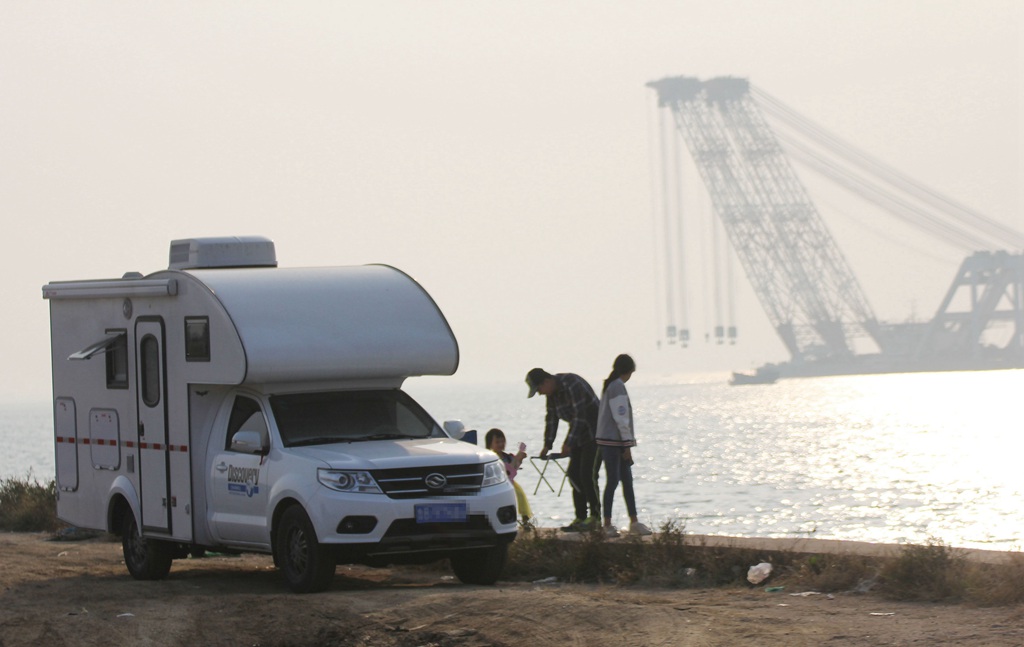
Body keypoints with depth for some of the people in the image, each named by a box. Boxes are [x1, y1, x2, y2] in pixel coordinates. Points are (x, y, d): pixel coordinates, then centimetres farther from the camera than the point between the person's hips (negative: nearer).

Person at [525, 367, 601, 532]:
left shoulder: (572, 385, -23)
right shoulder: (552, 392, 6)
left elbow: (580, 417, -25)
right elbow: (551, 418, 14)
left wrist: (568, 443, -23)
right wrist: (547, 445, 7)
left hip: (594, 435, -9)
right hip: (579, 437, 9)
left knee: (587, 475, -14)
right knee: (574, 474, 4)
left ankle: (595, 518, -9)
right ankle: (580, 518, 7)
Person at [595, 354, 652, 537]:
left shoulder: (609, 386, 15)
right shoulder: (618, 387, -14)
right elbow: (621, 417, -17)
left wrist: (626, 445, 18)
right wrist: (627, 444, -14)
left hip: (608, 441, 10)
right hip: (614, 442, -10)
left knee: (627, 481, 11)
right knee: (612, 481, -5)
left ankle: (634, 522, 14)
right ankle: (607, 525, -1)